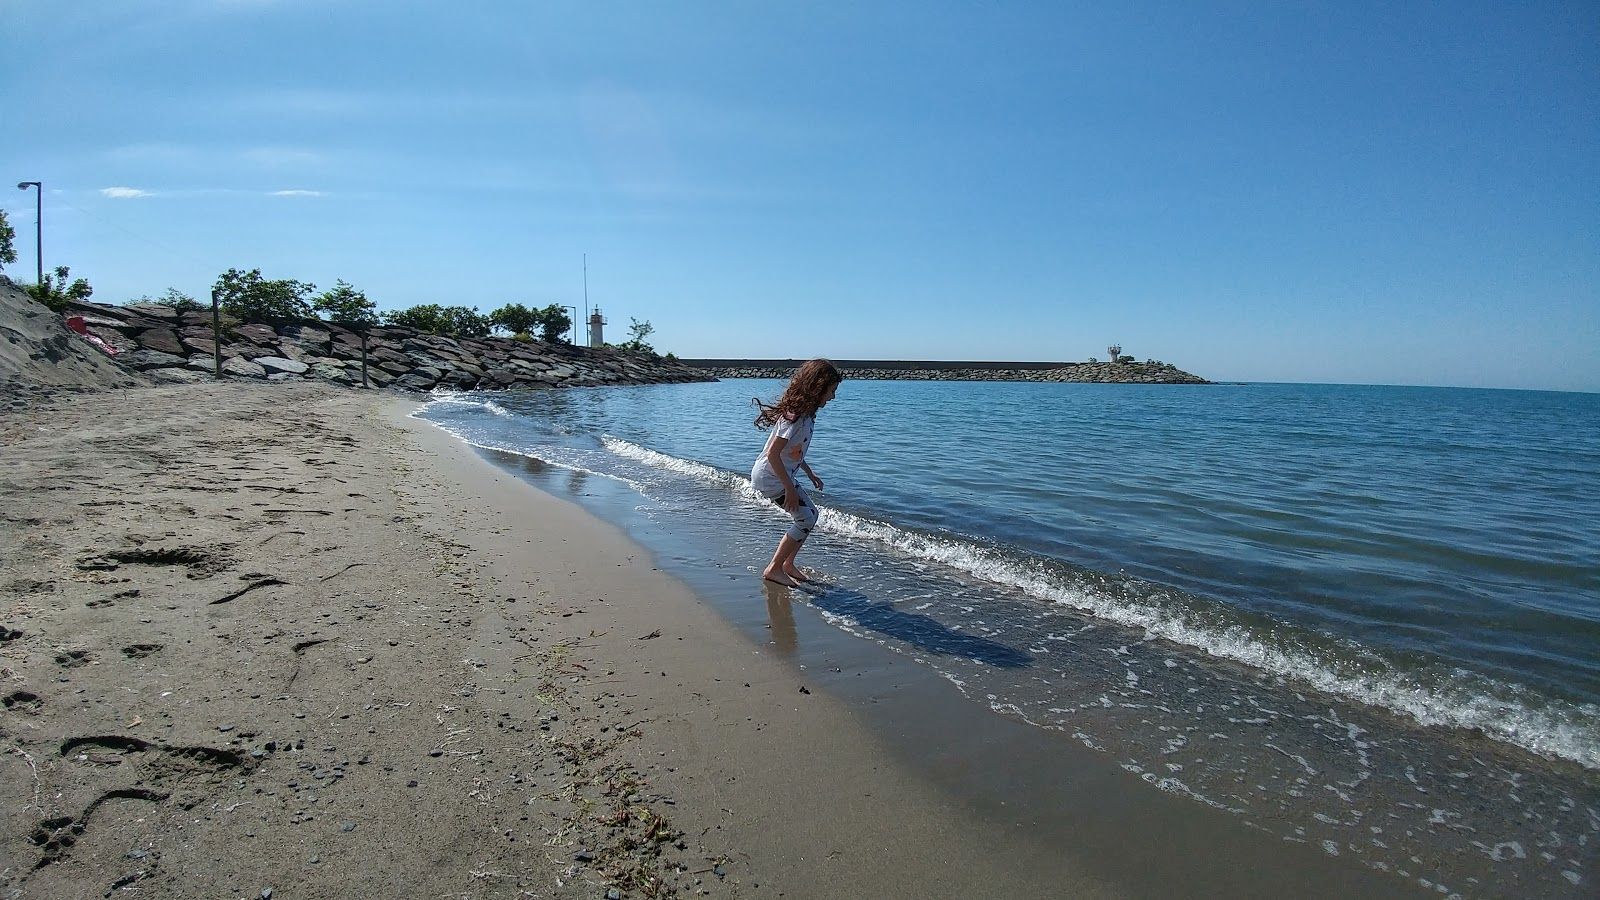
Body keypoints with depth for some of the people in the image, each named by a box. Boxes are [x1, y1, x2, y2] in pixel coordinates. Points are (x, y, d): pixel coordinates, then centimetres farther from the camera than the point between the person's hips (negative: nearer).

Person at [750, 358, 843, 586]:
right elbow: (773, 454, -28)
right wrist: (790, 489, -23)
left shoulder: (805, 413, 5)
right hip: (770, 476, -10)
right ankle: (774, 569, 3)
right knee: (806, 519, -8)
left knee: (810, 513, 12)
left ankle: (788, 564, 24)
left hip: (781, 475, 10)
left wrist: (810, 473, 21)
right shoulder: (794, 416, -26)